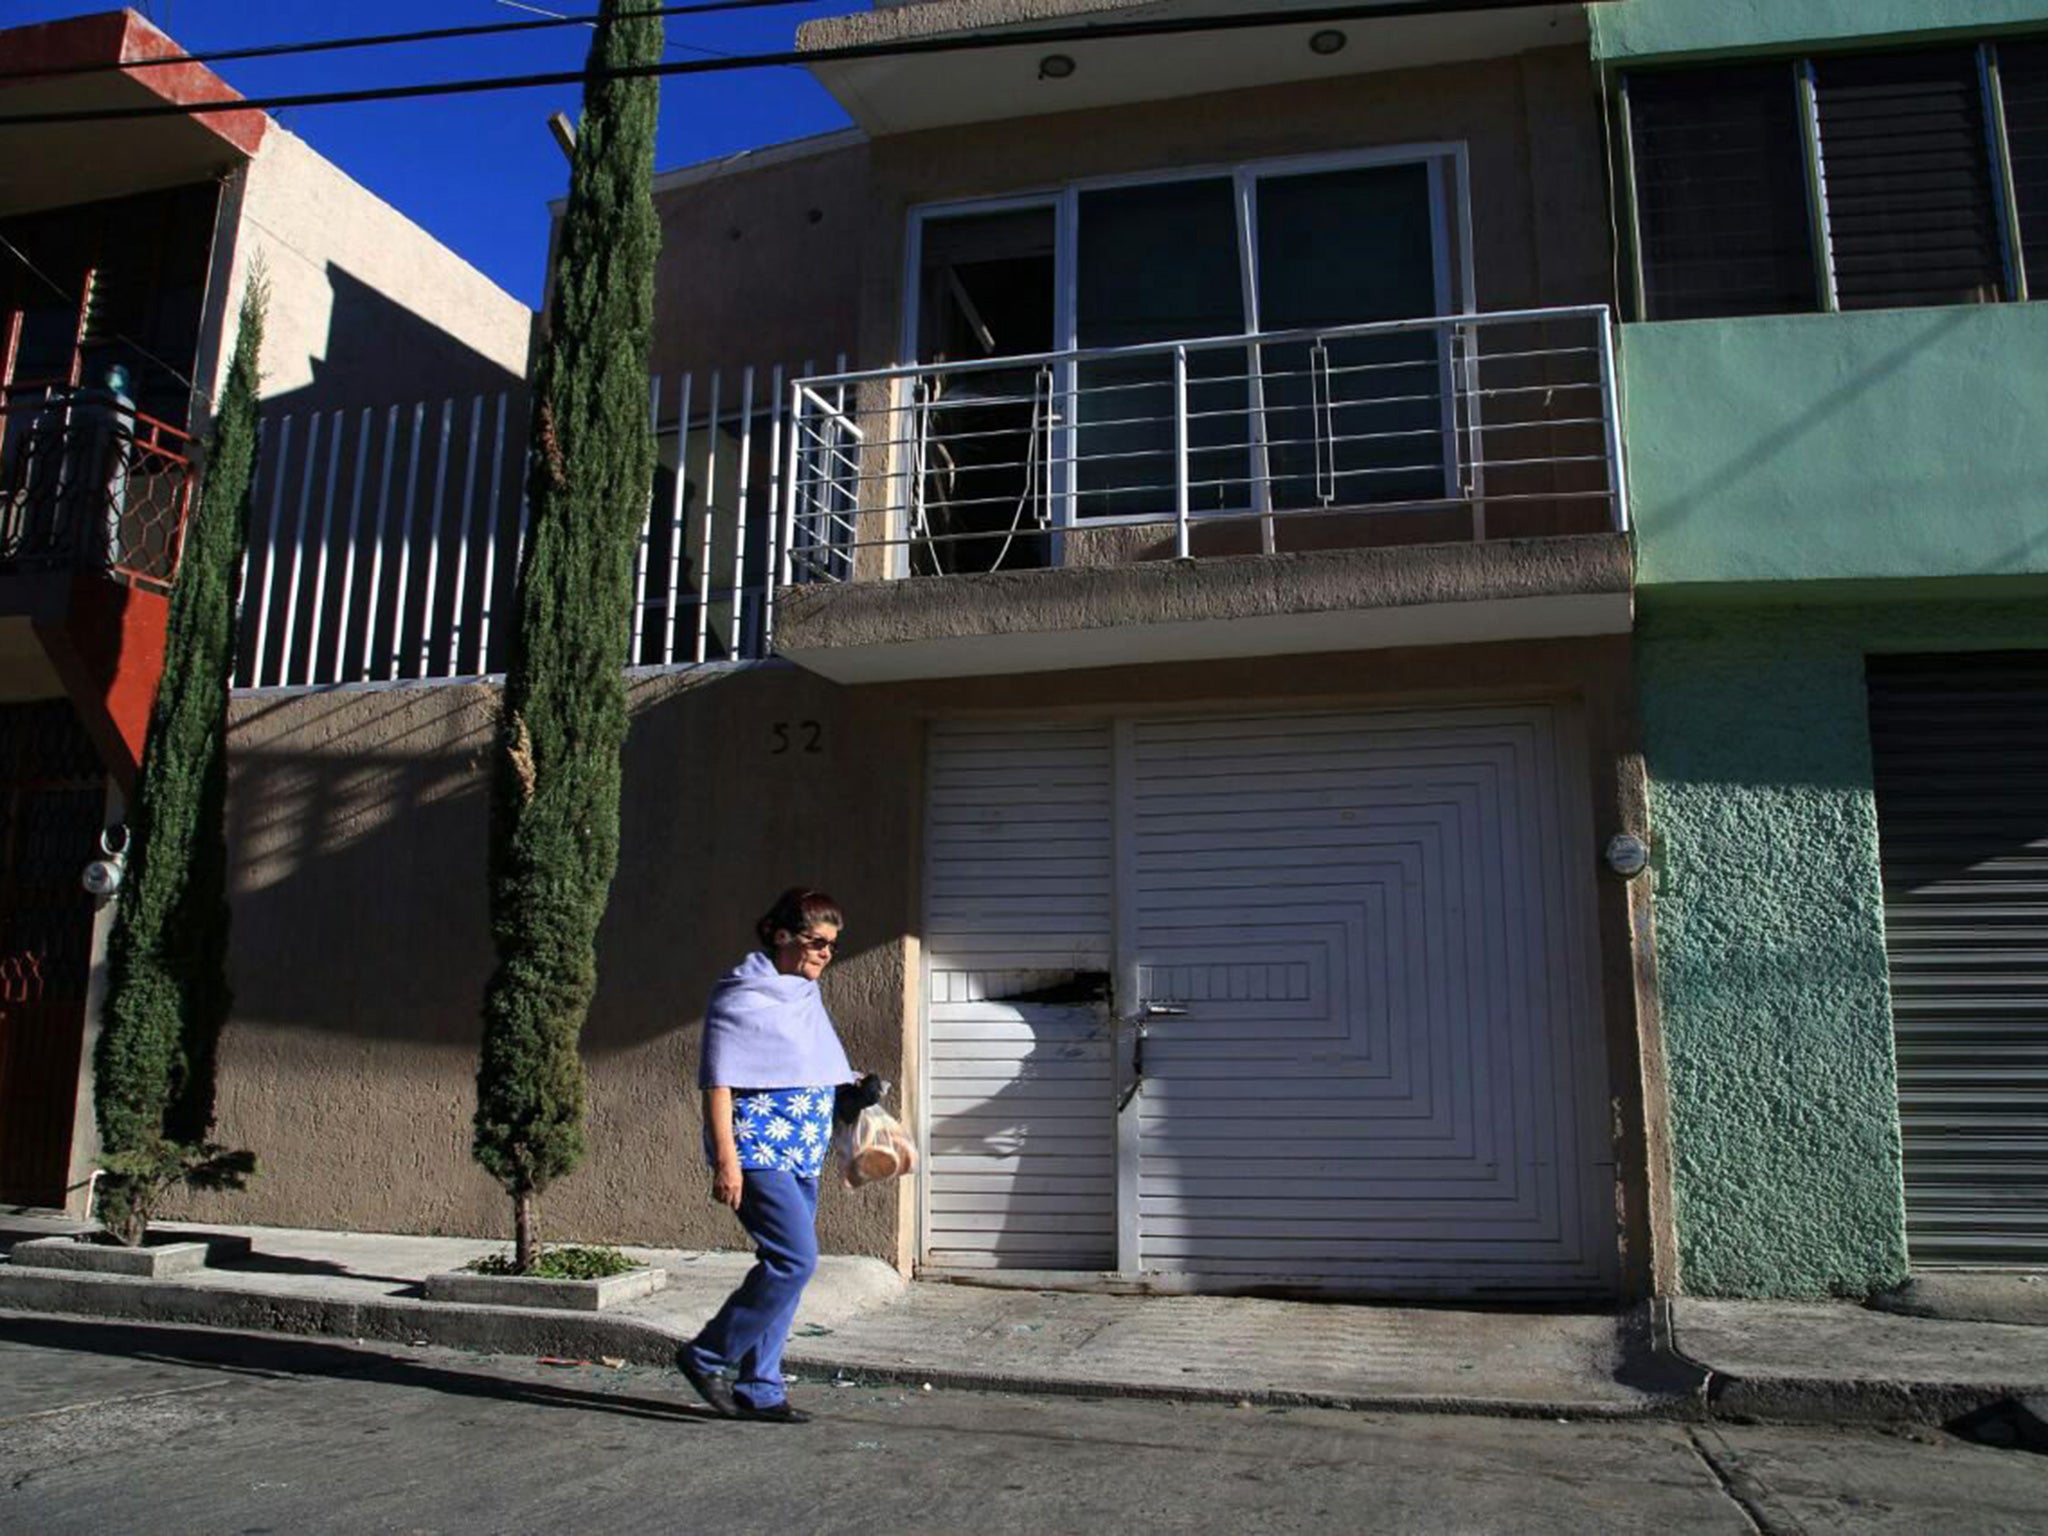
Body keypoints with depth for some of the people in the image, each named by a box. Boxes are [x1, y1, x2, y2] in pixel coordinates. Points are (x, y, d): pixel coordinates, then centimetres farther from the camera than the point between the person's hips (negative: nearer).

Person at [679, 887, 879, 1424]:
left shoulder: (806, 994, 15)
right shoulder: (743, 995, -11)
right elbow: (718, 1079, -15)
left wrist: (853, 1090, 7)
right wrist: (726, 1159, -21)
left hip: (802, 1154, 9)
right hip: (758, 1151, -9)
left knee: (784, 1265, 9)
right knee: (795, 1260, -14)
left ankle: (758, 1390, 18)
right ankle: (707, 1357, 1)